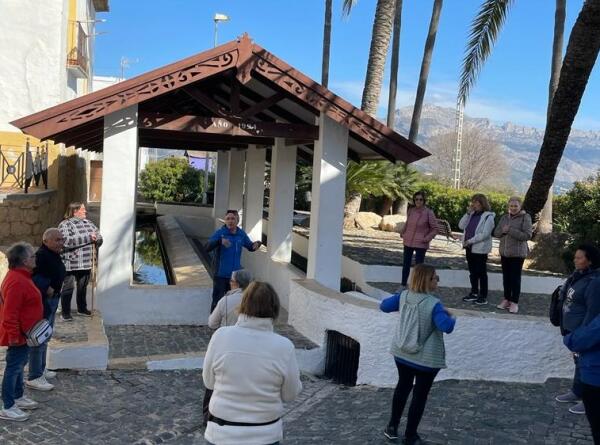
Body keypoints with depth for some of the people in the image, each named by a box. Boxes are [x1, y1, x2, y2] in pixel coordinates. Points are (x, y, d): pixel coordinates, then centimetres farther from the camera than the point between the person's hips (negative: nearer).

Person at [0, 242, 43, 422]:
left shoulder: (21, 276, 8)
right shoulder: (16, 282, -26)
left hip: (24, 333, 11)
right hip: (18, 335, -11)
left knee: (19, 365, 21)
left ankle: (18, 397, 35)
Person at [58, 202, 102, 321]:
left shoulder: (88, 223, 12)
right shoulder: (64, 225, -9)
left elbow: (99, 237, 14)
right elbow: (67, 241, -25)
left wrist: (95, 242, -11)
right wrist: (88, 238, -23)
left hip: (86, 262, 6)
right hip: (70, 263, -6)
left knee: (83, 287, 17)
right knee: (68, 288, 0)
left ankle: (82, 308, 33)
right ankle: (65, 312, 10)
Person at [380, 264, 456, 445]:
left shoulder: (403, 296, -7)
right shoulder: (433, 304, -24)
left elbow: (384, 306, 5)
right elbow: (446, 327, -33)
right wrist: (451, 317, -13)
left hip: (402, 354, 6)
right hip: (427, 359, -5)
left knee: (403, 386, 24)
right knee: (420, 395, 10)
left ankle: (392, 426, 32)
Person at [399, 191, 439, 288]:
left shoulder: (429, 212, -12)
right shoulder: (411, 210, 2)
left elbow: (435, 228, -6)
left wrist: (427, 238, -14)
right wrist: (402, 232, 9)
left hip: (420, 244, -5)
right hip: (408, 242, 5)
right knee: (406, 264, 14)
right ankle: (403, 285, 28)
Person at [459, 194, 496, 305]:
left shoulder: (488, 216, -10)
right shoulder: (472, 214, 11)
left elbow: (485, 234, -18)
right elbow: (461, 226, 3)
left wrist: (470, 241, -19)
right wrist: (468, 213, -6)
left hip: (480, 249, -7)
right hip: (469, 248, 7)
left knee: (481, 273, 0)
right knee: (472, 272, 14)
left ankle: (483, 297, 6)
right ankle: (474, 293, 24)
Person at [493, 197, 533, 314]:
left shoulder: (525, 217, -6)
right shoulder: (504, 217, 10)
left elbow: (527, 235, -15)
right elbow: (496, 233, 11)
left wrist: (510, 230, -20)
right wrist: (503, 231, -12)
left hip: (518, 253, -5)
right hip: (504, 252, 5)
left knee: (515, 277, -3)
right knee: (506, 277, 11)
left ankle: (514, 302, 5)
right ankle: (506, 299, 23)